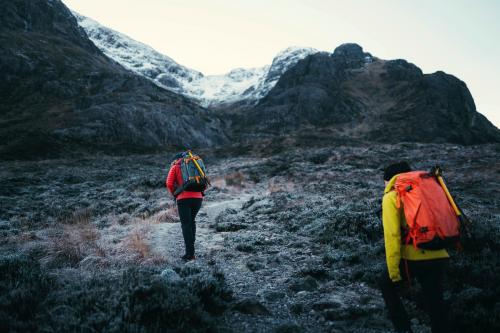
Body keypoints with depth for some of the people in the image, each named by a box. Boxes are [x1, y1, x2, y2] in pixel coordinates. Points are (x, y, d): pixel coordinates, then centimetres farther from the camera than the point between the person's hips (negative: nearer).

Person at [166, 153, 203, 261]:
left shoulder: (175, 168, 11)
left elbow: (169, 183, -3)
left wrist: (175, 194, 12)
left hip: (184, 199, -4)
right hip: (198, 197, 4)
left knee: (186, 225, 0)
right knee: (191, 221, 24)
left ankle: (190, 253, -6)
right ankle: (191, 245, 19)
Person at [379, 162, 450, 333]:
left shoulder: (392, 197, 1)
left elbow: (392, 235, -9)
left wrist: (393, 270, -7)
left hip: (413, 257, -5)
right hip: (438, 256, 5)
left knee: (387, 285, 21)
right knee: (435, 303, 14)